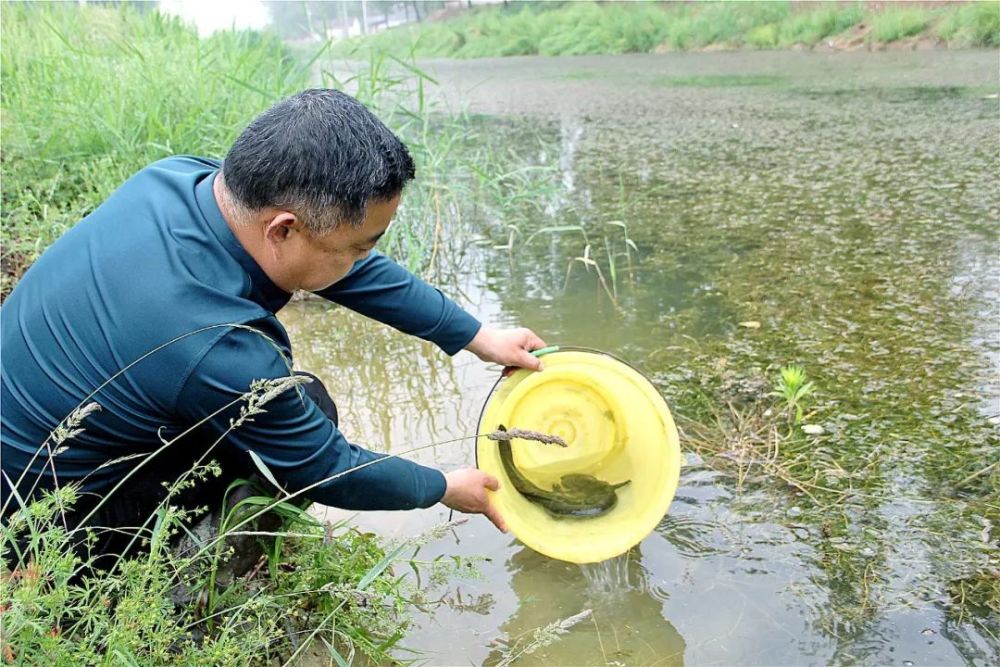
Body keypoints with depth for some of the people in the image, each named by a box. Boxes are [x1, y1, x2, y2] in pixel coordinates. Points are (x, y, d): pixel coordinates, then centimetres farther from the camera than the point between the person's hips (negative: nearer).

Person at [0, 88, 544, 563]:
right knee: (309, 406, -13)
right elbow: (332, 474, -19)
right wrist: (447, 490, -1)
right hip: (51, 524, -7)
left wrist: (478, 337, 5)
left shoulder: (183, 178, -15)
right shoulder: (220, 354, -38)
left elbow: (360, 270, -4)